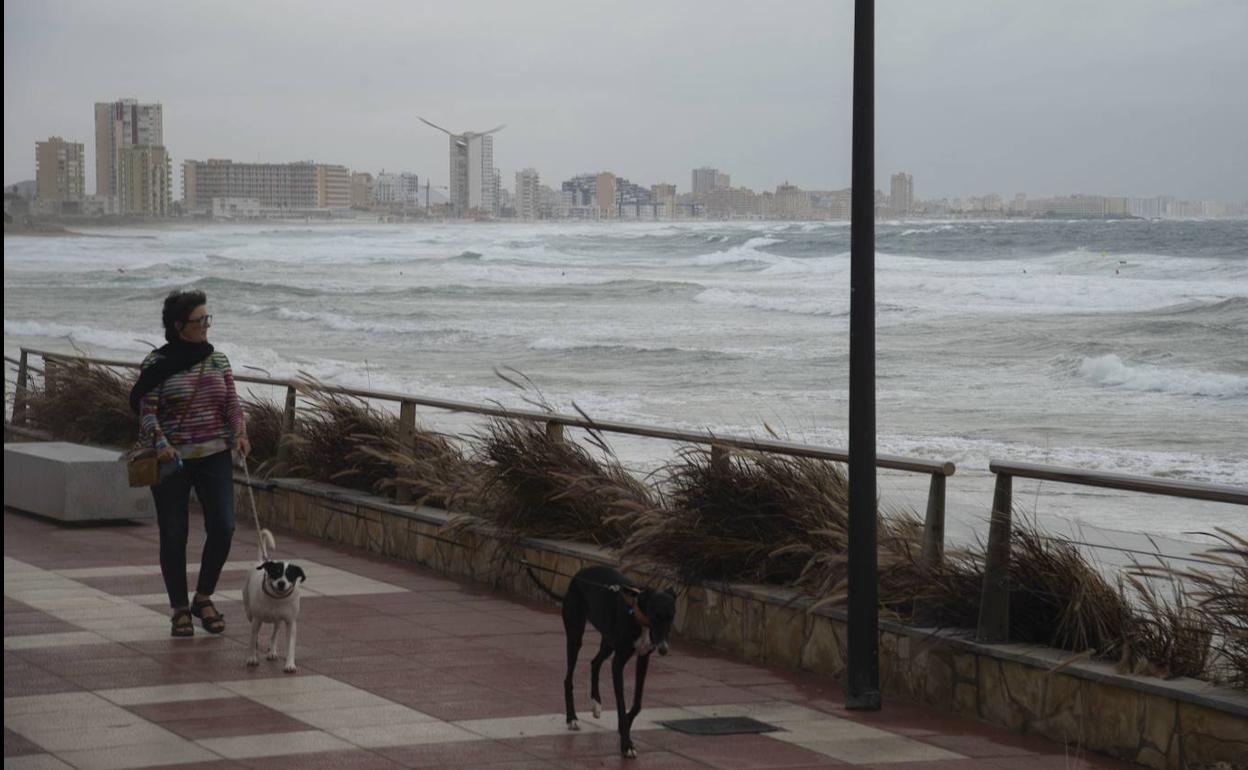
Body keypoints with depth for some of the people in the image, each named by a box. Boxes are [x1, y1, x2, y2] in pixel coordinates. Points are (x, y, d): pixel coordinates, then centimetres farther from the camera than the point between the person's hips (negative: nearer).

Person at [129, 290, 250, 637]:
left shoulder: (217, 360, 8)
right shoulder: (156, 364, -5)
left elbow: (232, 403, 10)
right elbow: (146, 410, -7)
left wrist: (239, 432, -8)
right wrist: (160, 442, -22)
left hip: (215, 455, 3)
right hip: (172, 460, -3)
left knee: (223, 528, -7)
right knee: (174, 535, 0)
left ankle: (203, 599, 14)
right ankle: (180, 609, 15)